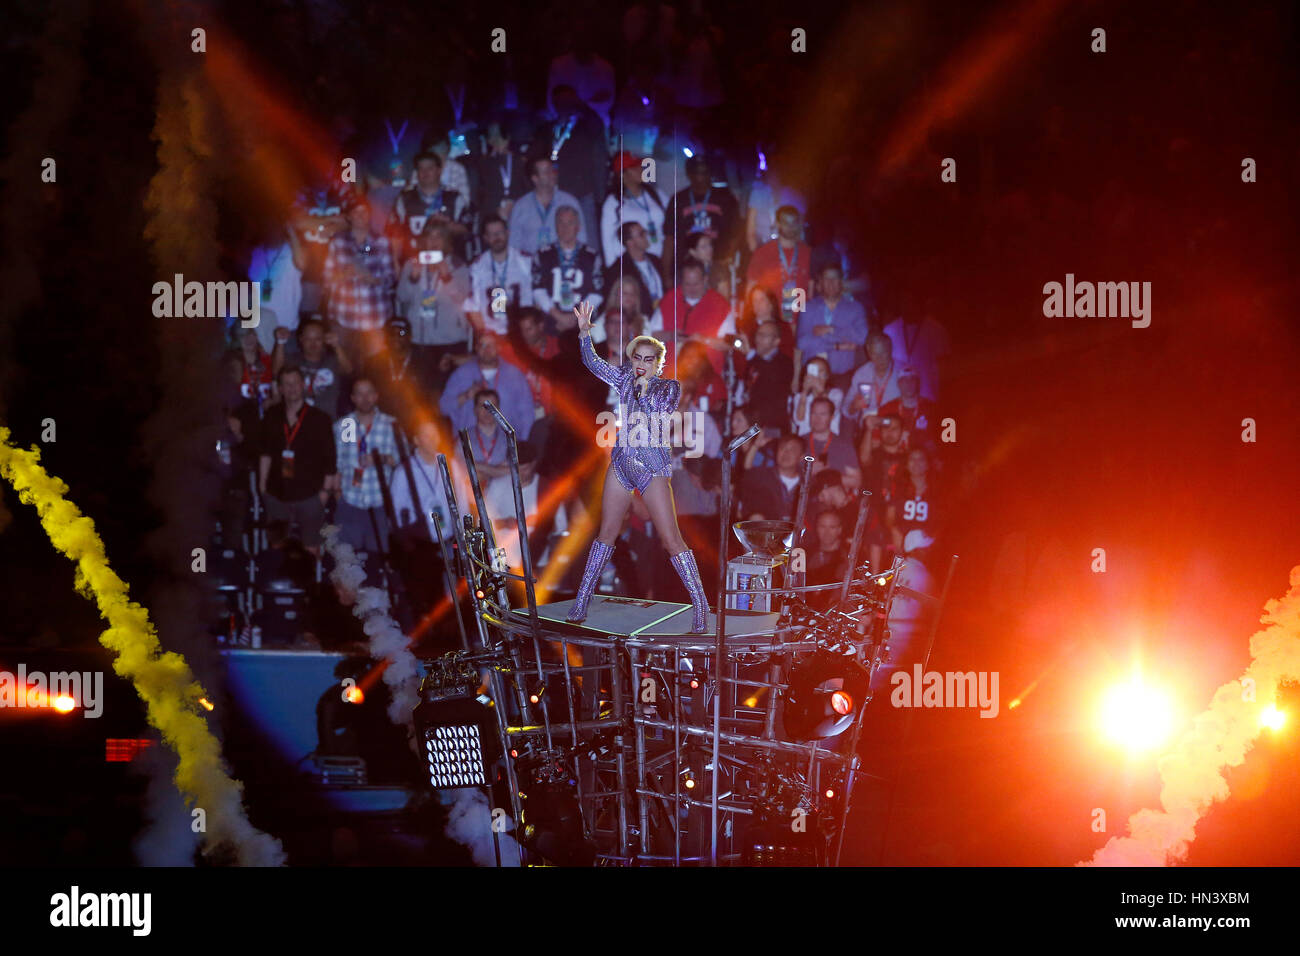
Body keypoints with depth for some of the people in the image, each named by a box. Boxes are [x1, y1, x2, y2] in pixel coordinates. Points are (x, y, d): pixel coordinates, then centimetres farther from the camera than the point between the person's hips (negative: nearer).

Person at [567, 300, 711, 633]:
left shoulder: (669, 387, -3)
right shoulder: (625, 378, 7)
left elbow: (662, 412, -17)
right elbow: (593, 362, 2)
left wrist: (646, 390, -26)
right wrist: (584, 331, -11)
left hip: (652, 468, -4)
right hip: (621, 464, 4)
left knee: (671, 538, -9)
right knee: (607, 533, 11)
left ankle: (700, 604, -5)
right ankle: (582, 599, 19)